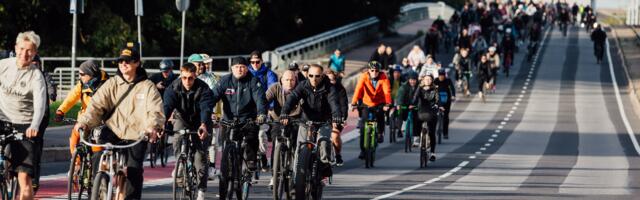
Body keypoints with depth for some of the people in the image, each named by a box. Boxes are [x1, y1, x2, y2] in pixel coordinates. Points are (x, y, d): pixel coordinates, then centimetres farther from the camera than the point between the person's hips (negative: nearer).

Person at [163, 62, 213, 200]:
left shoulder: (203, 88, -24)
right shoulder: (173, 88, -20)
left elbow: (206, 108, -37)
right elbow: (167, 106, -31)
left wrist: (204, 125, -56)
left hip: (199, 122, -2)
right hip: (182, 119, 2)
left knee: (200, 153, -9)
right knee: (177, 139, -26)